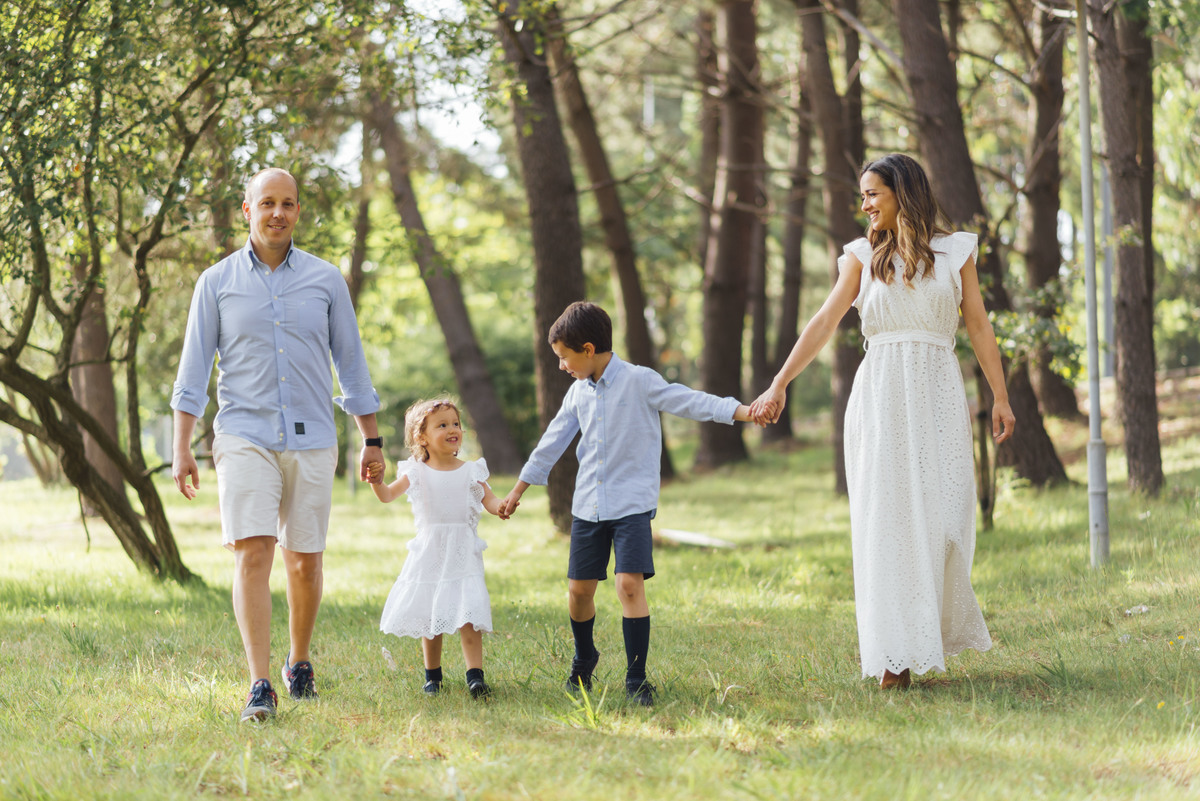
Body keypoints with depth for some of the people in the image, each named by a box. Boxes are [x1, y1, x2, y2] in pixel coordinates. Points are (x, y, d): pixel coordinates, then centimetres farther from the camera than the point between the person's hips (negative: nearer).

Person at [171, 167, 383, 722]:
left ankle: (299, 664, 31)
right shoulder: (217, 282, 3)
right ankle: (259, 687, -18)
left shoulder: (326, 281, 6)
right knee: (252, 555, -15)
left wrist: (372, 440, 10)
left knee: (305, 562, 7)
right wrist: (181, 448, -3)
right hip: (244, 438, -2)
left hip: (311, 441, 2)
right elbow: (194, 369, 4)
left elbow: (351, 364, 11)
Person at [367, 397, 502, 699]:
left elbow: (490, 501, -2)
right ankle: (432, 675, 23)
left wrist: (501, 507, -25)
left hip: (463, 556, -1)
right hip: (429, 556, 1)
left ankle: (475, 676, -13)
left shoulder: (471, 472, 3)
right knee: (429, 619, 7)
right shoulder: (416, 473, 1)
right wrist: (377, 481, -29)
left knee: (468, 617, -13)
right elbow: (388, 496, -7)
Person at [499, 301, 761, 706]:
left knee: (630, 584, -17)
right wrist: (518, 490, 26)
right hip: (588, 504, 6)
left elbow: (690, 402, -16)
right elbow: (554, 441, 20)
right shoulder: (579, 392, 10)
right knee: (579, 589, 7)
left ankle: (636, 679, -10)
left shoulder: (639, 381, -8)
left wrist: (744, 411, -29)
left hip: (632, 504, -6)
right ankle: (584, 659, 34)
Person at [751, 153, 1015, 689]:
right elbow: (824, 323, 7)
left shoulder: (955, 251, 9)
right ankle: (896, 654, -3)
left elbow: (979, 327, 9)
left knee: (939, 518, -6)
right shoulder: (864, 255, 11)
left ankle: (937, 626, 13)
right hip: (880, 392, 1)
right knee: (887, 518, -4)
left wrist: (1001, 397, 4)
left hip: (938, 393, 0)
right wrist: (779, 385, 0)